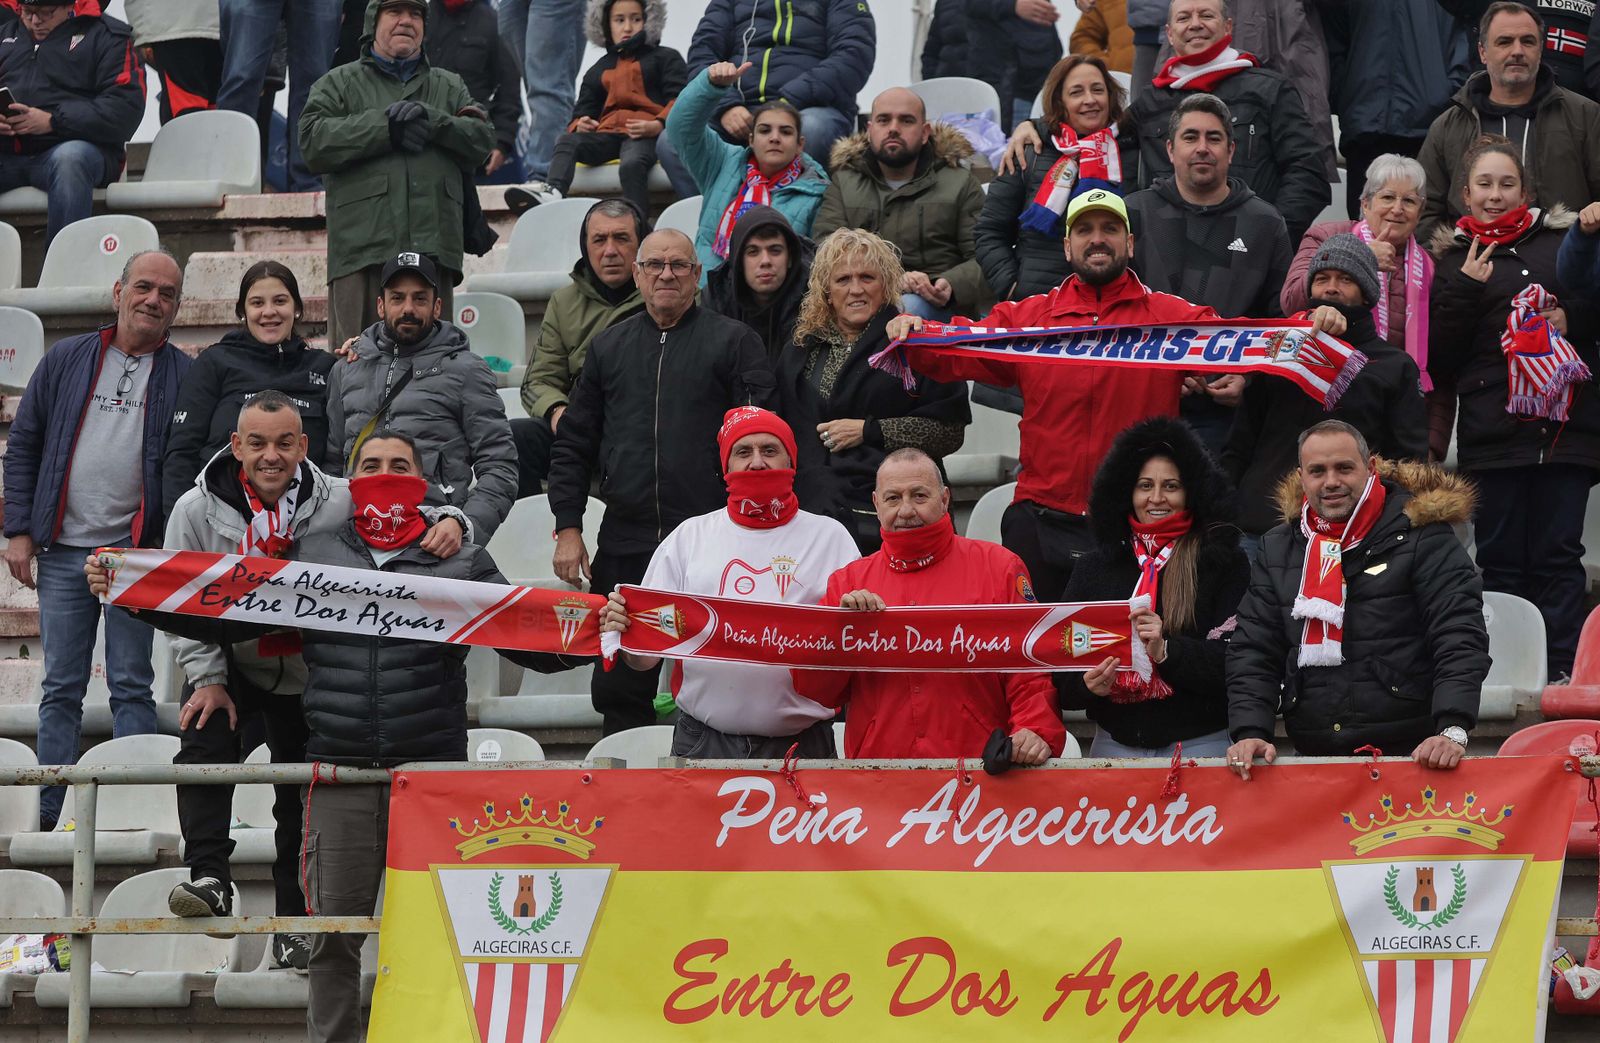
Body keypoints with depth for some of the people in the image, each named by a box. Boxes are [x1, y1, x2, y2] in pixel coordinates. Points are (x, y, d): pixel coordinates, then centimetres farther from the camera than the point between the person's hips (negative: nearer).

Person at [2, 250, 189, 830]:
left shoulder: (186, 378, 2)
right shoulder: (66, 362, 7)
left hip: (137, 553, -2)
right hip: (63, 551, 2)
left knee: (131, 687, 1)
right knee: (60, 689, 5)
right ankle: (49, 815, 9)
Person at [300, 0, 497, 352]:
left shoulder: (450, 87, 24)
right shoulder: (338, 84, 15)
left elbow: (482, 139, 8)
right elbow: (315, 141, -2)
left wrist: (432, 121, -8)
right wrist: (385, 127, -8)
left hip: (433, 246, 3)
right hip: (364, 244, -3)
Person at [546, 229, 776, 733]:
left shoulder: (734, 342, 4)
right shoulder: (608, 346, 15)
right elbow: (573, 445, 17)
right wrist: (568, 529, 8)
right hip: (625, 546, 4)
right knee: (617, 691, 4)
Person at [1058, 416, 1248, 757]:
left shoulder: (1224, 562, 2)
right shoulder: (1094, 567, 12)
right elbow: (1062, 667, 8)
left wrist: (1166, 651, -22)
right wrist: (1087, 685, -14)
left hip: (1200, 744, -2)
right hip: (1114, 741, 2)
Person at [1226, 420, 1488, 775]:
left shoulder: (1422, 537, 1)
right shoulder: (1278, 549, 15)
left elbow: (1461, 639, -7)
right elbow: (1252, 652, 13)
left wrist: (1452, 731, -21)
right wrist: (1249, 733, -5)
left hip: (1411, 754, -3)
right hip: (1312, 756, 3)